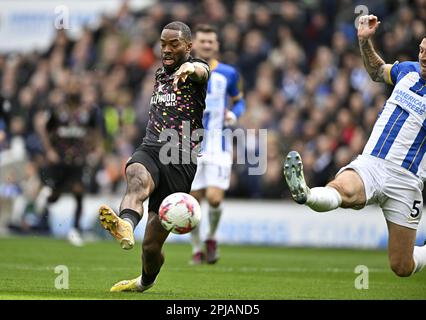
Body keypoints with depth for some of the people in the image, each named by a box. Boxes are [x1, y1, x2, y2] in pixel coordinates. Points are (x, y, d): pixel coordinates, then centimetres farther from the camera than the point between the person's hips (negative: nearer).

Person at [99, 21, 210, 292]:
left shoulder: (194, 70, -1)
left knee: (152, 244, 0)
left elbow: (202, 71, -28)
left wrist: (190, 68, -51)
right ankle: (125, 227, -66)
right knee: (137, 177, -36)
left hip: (180, 161, -4)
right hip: (150, 150, 4)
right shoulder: (160, 74, 20)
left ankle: (147, 280, 32)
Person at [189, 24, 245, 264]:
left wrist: (233, 114, -5)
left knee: (214, 198, -13)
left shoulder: (228, 74, 4)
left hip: (218, 145, 0)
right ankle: (197, 250, 18)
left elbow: (239, 101, 17)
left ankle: (212, 238, 16)